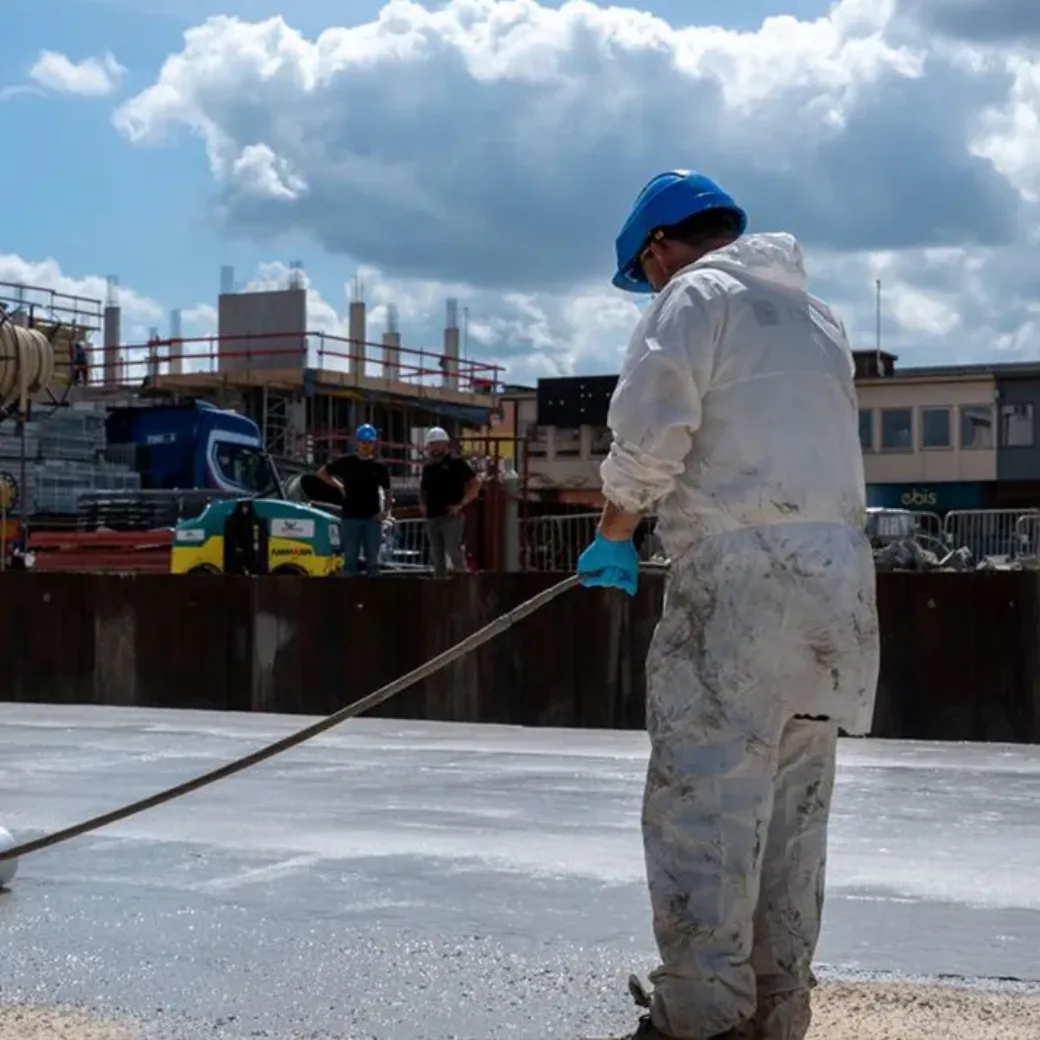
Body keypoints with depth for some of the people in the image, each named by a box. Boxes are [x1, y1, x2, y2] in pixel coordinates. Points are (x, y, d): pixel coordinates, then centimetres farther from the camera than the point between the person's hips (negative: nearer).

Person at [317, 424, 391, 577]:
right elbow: (322, 473, 16)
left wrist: (385, 511, -6)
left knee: (372, 559, 3)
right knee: (350, 558, -1)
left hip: (372, 518, 1)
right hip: (350, 517, -1)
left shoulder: (380, 467, 7)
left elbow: (387, 492, 11)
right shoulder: (346, 462, 5)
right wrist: (339, 486, 7)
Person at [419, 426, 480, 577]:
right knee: (437, 556, 10)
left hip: (451, 516, -7)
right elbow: (423, 489, 30)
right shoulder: (428, 466, 15)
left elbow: (476, 483, -8)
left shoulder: (456, 463, -4)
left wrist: (461, 504, -13)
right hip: (432, 517, 7)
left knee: (454, 552, -15)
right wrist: (422, 504, 11)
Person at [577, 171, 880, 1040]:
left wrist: (613, 537, 3)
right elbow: (792, 447, 19)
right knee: (793, 810, 11)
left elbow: (648, 436, -12)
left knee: (702, 806, -6)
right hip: (838, 574, 8)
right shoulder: (815, 313, 25)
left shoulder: (697, 294, 1)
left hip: (741, 576, -8)